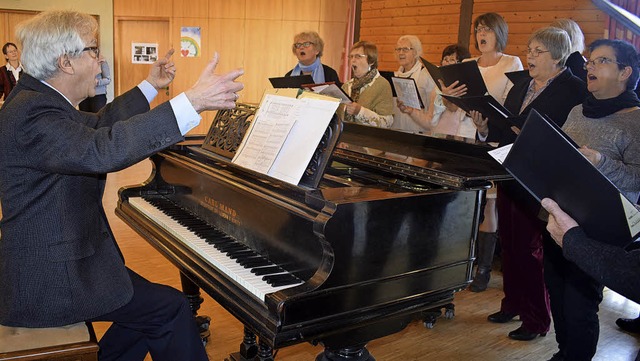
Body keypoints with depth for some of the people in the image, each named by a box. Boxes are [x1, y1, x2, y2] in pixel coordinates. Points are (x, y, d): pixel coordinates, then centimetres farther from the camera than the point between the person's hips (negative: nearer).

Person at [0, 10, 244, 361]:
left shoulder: (37, 99, 8)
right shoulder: (32, 114, -26)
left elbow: (96, 126, 24)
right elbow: (102, 151, -44)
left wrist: (151, 86, 29)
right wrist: (192, 101, -46)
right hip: (49, 282, -10)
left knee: (148, 312, 12)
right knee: (172, 308, -5)